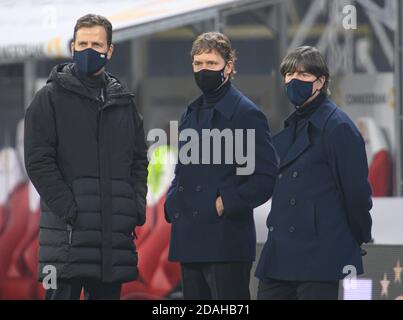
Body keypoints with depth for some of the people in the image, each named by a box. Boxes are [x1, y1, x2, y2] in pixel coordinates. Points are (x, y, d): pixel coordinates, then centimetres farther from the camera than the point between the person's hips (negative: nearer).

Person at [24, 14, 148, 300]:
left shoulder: (124, 102, 17)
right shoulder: (51, 98, 2)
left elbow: (139, 159, 19)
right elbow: (38, 161, -5)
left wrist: (137, 207, 3)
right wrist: (68, 209, -14)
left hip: (116, 232, 5)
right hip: (67, 232, -4)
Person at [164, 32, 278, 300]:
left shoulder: (247, 114, -6)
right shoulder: (191, 114, 18)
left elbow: (266, 177, -10)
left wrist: (227, 203, -16)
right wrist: (172, 202, 10)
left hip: (227, 242, -8)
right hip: (190, 242, 8)